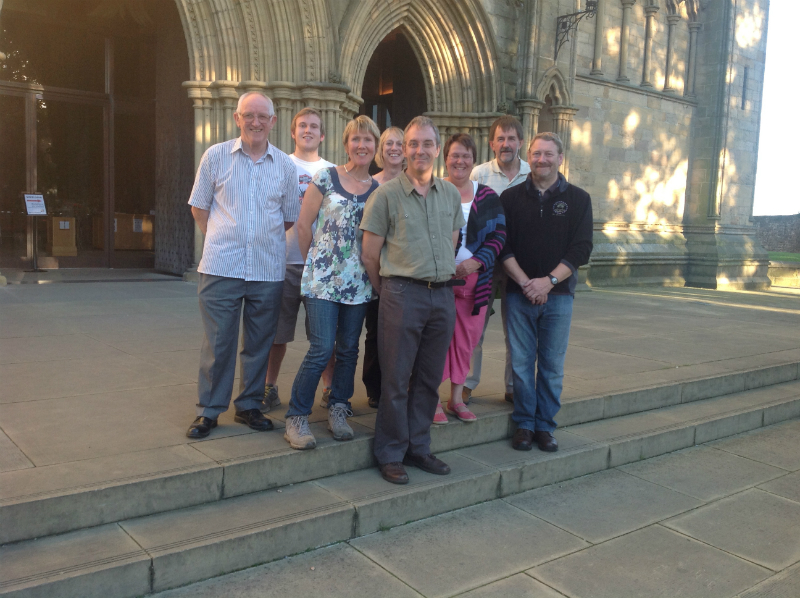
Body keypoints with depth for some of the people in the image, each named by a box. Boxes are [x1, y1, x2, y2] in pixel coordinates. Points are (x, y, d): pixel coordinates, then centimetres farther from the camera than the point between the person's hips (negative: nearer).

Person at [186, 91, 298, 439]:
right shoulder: (216, 156, 3)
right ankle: (208, 411, 15)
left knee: (259, 343, 10)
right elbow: (199, 208, 9)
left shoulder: (285, 166, 7)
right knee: (217, 343, 2)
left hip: (269, 271, 2)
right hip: (221, 267, -2)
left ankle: (249, 405, 25)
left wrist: (264, 237, 11)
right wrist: (222, 240, 8)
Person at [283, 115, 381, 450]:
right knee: (322, 349, -10)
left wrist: (372, 268, 8)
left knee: (349, 349, 9)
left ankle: (337, 411, 26)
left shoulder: (379, 190, 8)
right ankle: (296, 418, 3)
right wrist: (315, 262, 8)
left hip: (358, 281, 4)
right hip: (323, 278, -4)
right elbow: (303, 225, 2)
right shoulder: (325, 178, -1)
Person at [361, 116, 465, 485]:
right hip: (402, 294, -4)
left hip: (443, 295, 5)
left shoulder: (451, 194, 12)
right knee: (396, 379, 1)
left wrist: (443, 278, 14)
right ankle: (390, 455, 14)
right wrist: (388, 291, 4)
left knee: (429, 379, 11)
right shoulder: (386, 194, -2)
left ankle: (418, 448, 25)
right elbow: (370, 253, 0)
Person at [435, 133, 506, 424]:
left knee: (466, 339, 9)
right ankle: (433, 400, 9)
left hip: (474, 278, 3)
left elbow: (499, 234, 4)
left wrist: (476, 262, -10)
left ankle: (456, 398, 22)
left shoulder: (487, 196, 9)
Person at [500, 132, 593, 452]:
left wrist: (549, 281, -12)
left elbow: (581, 249, -2)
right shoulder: (511, 197, 6)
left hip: (558, 295, 0)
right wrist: (525, 283, -11)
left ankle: (545, 426, 18)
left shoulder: (578, 199, 5)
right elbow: (503, 247, 0)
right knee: (521, 363, 4)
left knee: (552, 365, 6)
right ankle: (524, 424, 17)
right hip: (519, 294, 0)